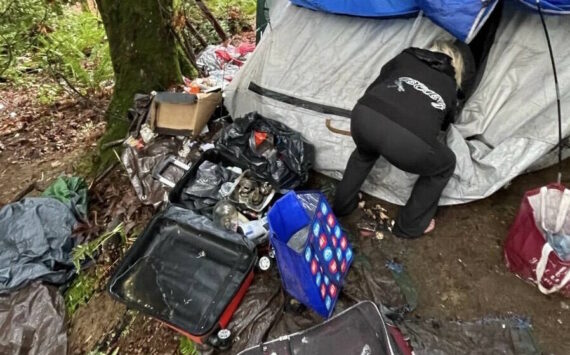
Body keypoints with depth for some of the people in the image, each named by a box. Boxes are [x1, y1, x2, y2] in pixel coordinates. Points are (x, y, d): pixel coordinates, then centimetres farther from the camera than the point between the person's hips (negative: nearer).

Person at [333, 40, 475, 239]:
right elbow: (443, 125, 40)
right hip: (407, 142, -3)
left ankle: (342, 204, 50)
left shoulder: (405, 57, 30)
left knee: (365, 152, 40)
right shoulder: (450, 89, 28)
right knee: (444, 166, 29)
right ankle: (409, 226, 37)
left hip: (364, 115, 3)